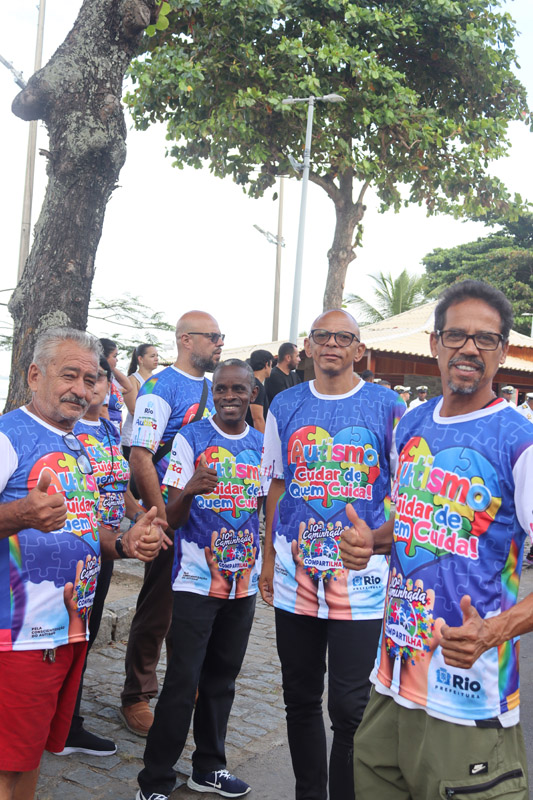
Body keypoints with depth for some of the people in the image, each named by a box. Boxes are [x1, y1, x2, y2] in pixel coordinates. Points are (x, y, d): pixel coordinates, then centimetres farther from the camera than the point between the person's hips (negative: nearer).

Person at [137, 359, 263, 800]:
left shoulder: (263, 445, 6)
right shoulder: (190, 439, -6)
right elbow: (173, 518, -9)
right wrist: (189, 491, -29)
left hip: (244, 579, 4)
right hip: (197, 578, -4)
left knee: (222, 679, 15)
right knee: (182, 682, -4)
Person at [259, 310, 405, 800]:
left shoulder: (388, 407, -1)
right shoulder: (285, 406, 7)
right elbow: (277, 488, 12)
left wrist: (392, 558, -5)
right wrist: (268, 559, 9)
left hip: (360, 576, -3)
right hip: (295, 573, 4)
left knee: (350, 706, 0)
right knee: (300, 698, 16)